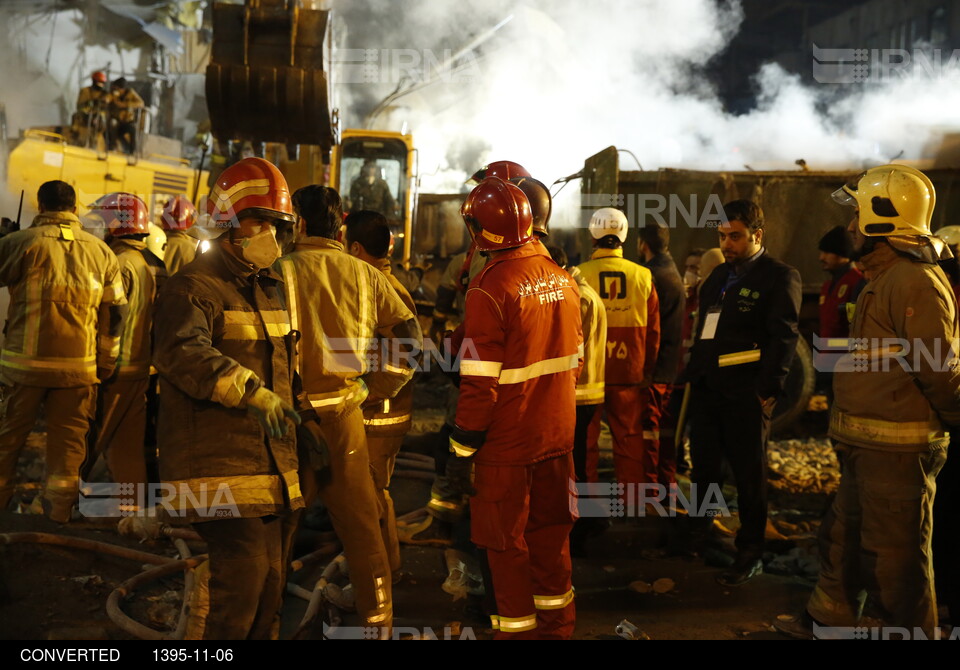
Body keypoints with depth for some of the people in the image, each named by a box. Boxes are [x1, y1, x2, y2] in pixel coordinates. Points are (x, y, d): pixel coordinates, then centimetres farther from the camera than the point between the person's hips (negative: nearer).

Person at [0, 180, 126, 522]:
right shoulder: (102, 252, 5)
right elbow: (114, 314, 8)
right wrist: (106, 365, 16)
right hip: (79, 365, 2)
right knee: (68, 439, 10)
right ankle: (58, 510, 15)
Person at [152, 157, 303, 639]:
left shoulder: (271, 289, 18)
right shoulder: (194, 287, -10)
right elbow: (181, 353, -29)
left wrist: (294, 415, 28)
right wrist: (251, 391, -39)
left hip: (273, 466, 8)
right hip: (218, 463, -8)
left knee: (270, 582, 14)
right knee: (242, 573, -11)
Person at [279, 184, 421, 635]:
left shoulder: (283, 270, -10)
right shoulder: (366, 275, 1)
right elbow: (408, 337, 2)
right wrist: (373, 391, 6)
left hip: (291, 415, -3)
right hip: (346, 414, 3)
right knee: (360, 521, 14)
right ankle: (379, 618, 24)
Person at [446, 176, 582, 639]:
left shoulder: (490, 289, -19)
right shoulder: (562, 278, 2)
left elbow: (480, 384, -19)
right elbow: (574, 360, 10)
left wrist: (462, 449, -11)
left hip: (507, 443, -7)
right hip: (558, 434, 7)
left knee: (507, 543, 9)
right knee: (550, 532, 20)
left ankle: (517, 627, 21)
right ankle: (557, 624, 34)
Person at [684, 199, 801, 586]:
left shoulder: (780, 277, -5)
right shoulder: (718, 276, 18)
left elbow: (783, 337, -12)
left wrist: (767, 390, -17)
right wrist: (693, 376, 15)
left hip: (745, 394, -7)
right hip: (707, 390, 7)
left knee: (749, 476, 4)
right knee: (704, 468, 15)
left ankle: (750, 554, 16)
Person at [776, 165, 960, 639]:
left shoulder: (915, 282, -18)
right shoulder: (886, 278, 16)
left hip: (897, 451, -11)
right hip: (868, 446, 11)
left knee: (894, 555, 1)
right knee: (843, 537, 21)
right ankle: (828, 621, 37)